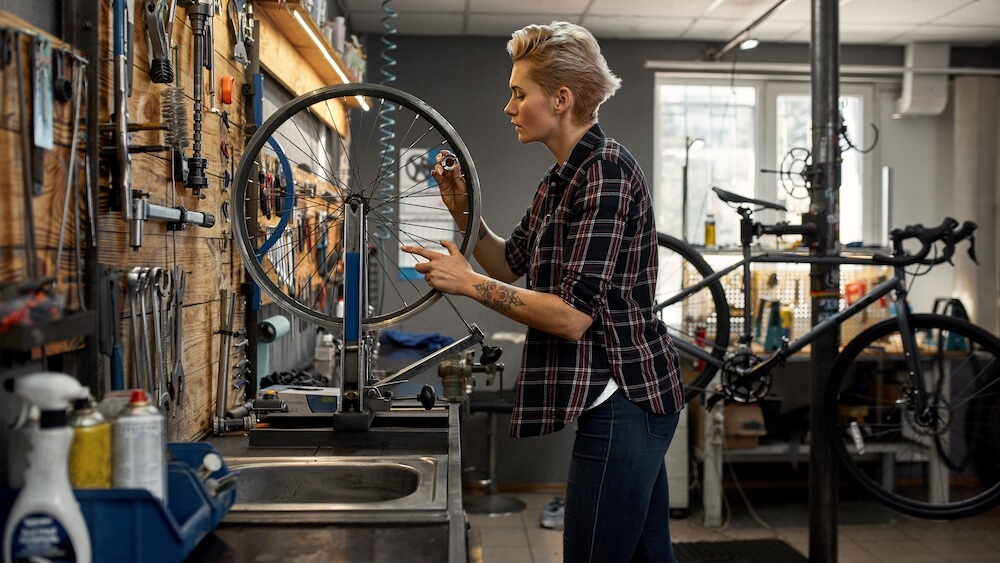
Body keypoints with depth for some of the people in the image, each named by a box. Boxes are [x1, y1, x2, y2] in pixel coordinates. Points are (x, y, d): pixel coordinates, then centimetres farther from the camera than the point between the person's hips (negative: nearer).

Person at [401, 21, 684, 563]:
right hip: (627, 395, 10)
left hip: (622, 399, -10)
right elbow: (511, 265, 20)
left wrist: (468, 283, -17)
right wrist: (463, 213, 5)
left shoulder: (606, 172, -18)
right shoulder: (560, 179, 12)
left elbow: (573, 315, -24)